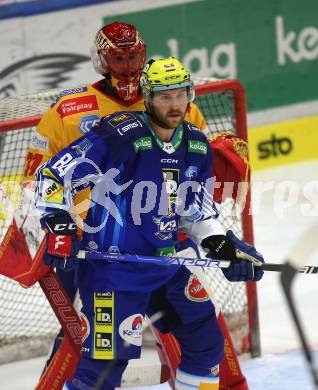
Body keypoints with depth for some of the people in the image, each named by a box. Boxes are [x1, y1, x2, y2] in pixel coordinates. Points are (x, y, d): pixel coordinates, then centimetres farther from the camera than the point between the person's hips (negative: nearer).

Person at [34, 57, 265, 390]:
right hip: (111, 269, -7)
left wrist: (223, 246, 2)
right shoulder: (120, 135, -18)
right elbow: (54, 173, -18)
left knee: (207, 343, 14)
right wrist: (58, 225, -27)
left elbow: (197, 212, 16)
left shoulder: (197, 145, 5)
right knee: (105, 360, -11)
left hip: (166, 266, 8)